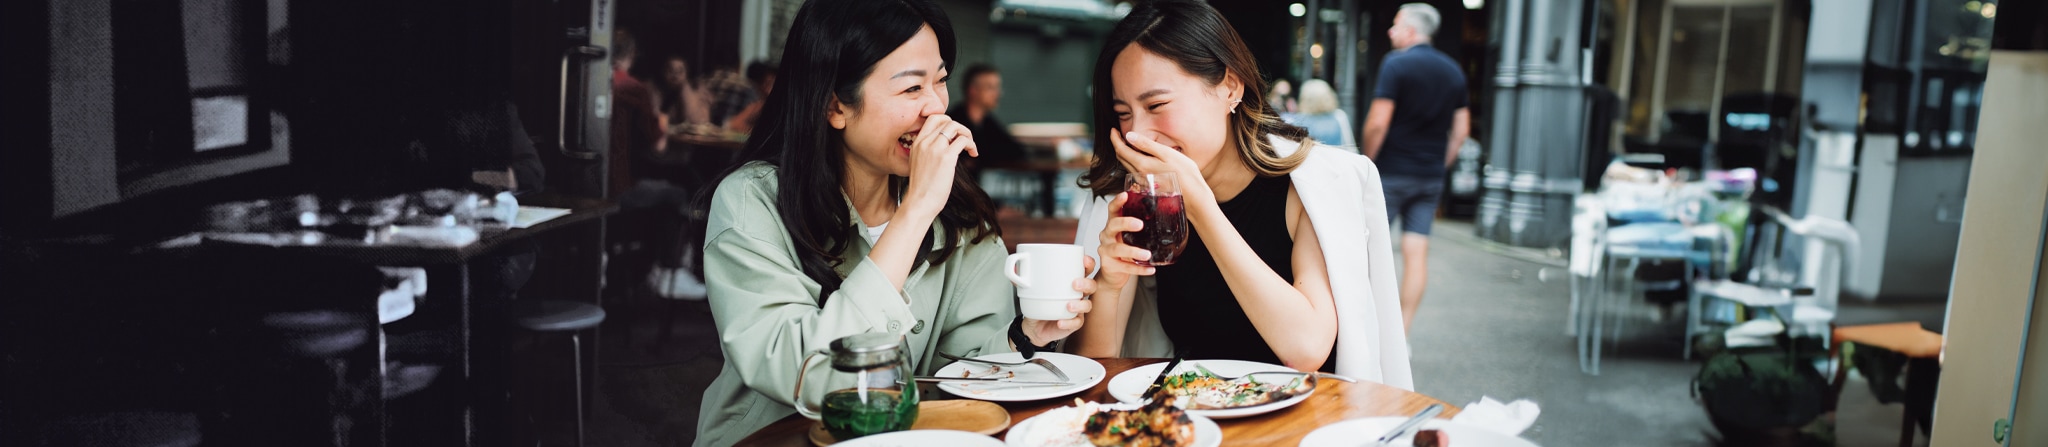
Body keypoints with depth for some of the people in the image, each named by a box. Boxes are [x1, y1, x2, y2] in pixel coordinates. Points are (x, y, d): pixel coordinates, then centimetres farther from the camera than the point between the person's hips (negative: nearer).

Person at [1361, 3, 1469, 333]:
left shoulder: (1396, 64, -10)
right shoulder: (1453, 71, 10)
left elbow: (1378, 122, -16)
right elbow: (1461, 128, 12)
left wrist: (1367, 161, -4)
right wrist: (1440, 166, 17)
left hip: (1392, 172, -5)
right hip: (1431, 178, 6)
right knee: (1417, 253, 3)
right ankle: (1401, 333, 4)